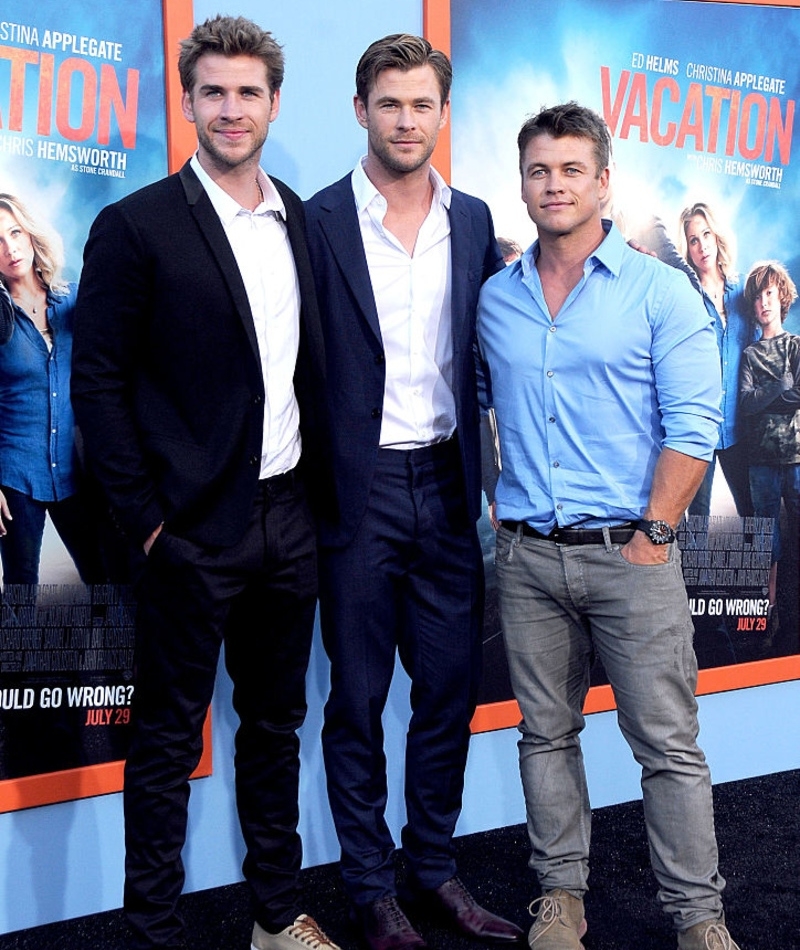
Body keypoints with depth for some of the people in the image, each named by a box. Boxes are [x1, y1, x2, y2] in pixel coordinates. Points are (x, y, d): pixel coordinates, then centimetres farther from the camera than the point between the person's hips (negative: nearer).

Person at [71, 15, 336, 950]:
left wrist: (315, 483, 8)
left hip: (287, 519, 6)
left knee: (275, 723, 17)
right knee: (167, 737, 6)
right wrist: (146, 517, -12)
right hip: (193, 530, -6)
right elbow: (97, 382, -10)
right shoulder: (136, 226, -8)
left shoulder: (300, 221, 9)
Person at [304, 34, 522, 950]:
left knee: (450, 689, 12)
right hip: (357, 489, -4)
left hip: (446, 487, 4)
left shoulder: (474, 221, 8)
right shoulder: (320, 221, -6)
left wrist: (480, 473, 4)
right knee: (357, 699, 8)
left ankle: (435, 865, 29)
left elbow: (485, 351, 12)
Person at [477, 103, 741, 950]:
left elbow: (692, 425, -7)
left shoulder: (659, 291, -3)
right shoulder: (494, 300, 9)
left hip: (629, 554, -3)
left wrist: (652, 534, -11)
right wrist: (502, 513, 7)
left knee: (668, 743, 1)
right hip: (527, 558, 4)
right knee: (546, 734, 12)